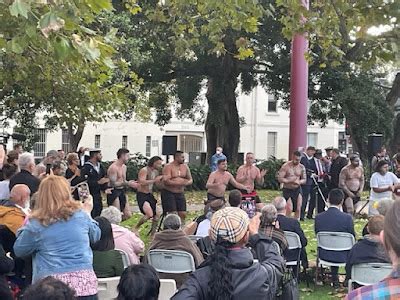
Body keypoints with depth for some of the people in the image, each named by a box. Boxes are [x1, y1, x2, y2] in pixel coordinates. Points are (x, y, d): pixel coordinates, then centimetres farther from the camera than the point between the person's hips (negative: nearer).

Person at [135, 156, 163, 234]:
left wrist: (162, 179, 0)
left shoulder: (156, 172, 10)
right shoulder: (144, 170, -15)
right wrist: (155, 180, -28)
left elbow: (158, 184, 19)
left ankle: (152, 234, 22)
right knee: (149, 214, -22)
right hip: (142, 195, -8)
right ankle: (136, 228, -2)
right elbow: (142, 183, -29)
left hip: (150, 195, 8)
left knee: (156, 215, 7)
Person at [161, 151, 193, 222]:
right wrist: (179, 183, -26)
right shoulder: (168, 167, -11)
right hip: (168, 193, -6)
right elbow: (166, 181, -22)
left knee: (183, 214, 3)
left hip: (180, 193, 6)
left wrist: (187, 183, -13)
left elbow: (190, 180, 12)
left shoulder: (185, 167, 7)